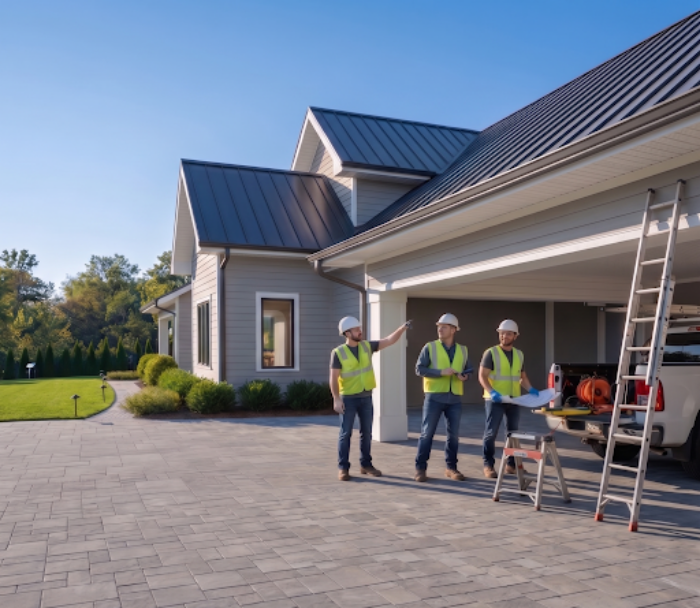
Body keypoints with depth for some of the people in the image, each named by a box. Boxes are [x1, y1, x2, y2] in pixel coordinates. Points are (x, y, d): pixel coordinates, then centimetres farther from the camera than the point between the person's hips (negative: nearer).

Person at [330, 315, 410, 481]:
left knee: (366, 432, 10)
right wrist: (336, 399, -18)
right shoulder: (338, 352, -10)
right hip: (348, 398, -4)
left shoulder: (367, 346, 3)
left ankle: (366, 464, 21)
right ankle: (343, 468, 6)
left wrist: (402, 328, -16)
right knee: (345, 433, -1)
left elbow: (390, 340, -1)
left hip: (366, 397, 4)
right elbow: (334, 378, -11)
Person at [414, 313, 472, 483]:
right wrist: (441, 372, -17)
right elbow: (419, 369, -8)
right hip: (434, 397, -3)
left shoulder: (463, 350, 11)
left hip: (455, 399, 3)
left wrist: (464, 376, -6)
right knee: (427, 433, -1)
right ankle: (420, 467, 7)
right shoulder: (430, 347, -1)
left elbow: (468, 370, 18)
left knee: (453, 434, 8)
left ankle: (451, 467, 21)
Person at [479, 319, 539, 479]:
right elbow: (482, 376, -11)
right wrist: (491, 391, -27)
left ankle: (512, 463, 23)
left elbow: (522, 377, 19)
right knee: (491, 432, -2)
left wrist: (530, 389, 0)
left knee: (513, 433, 11)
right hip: (495, 399, -5)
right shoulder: (491, 353, -6)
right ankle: (488, 465, 5)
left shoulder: (519, 355, 11)